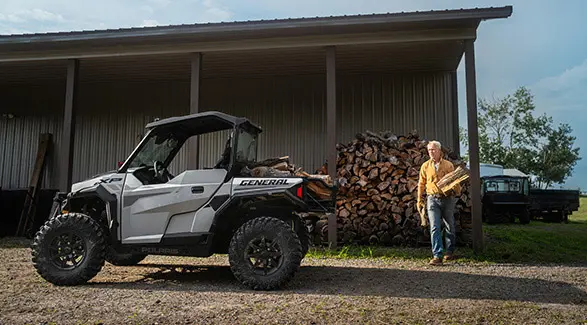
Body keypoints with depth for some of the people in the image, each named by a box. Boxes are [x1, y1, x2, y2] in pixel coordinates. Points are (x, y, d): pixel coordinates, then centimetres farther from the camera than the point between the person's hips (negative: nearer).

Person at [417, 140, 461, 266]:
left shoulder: (448, 165, 5)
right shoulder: (425, 166, 8)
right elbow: (421, 184, 12)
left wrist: (457, 191, -12)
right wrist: (419, 200, 11)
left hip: (447, 199, 0)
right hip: (432, 199, 0)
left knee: (450, 227, 10)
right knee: (435, 228, -10)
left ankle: (449, 252, 27)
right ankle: (437, 256, -12)